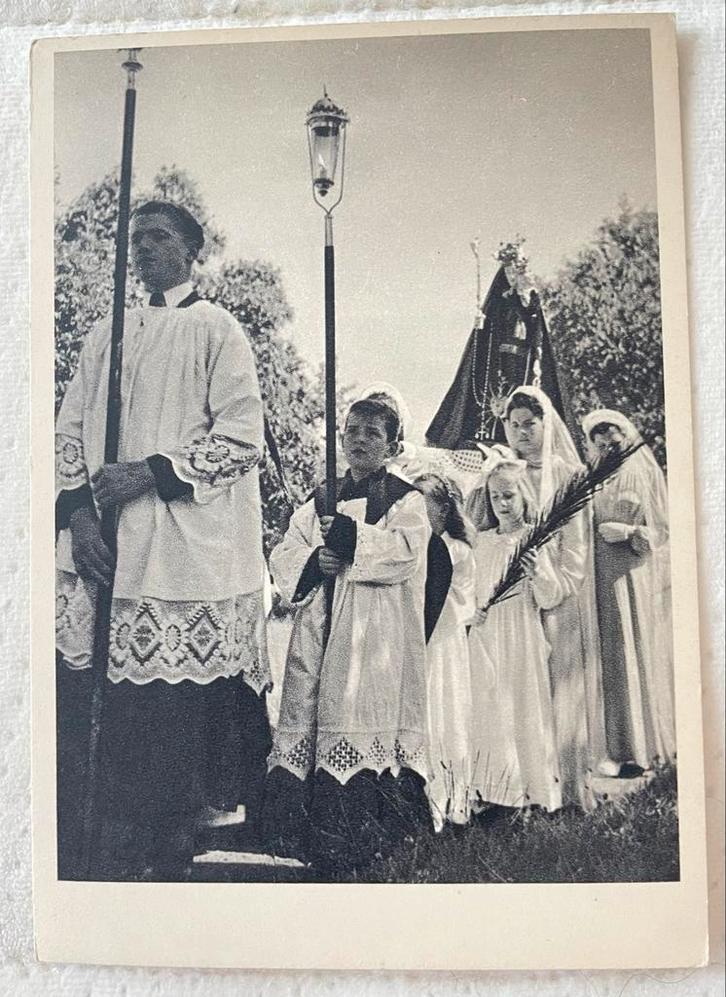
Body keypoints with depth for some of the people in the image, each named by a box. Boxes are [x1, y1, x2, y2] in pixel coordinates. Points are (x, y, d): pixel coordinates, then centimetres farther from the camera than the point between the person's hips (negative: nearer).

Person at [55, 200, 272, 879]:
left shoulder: (216, 331, 3)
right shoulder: (105, 337, 18)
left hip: (188, 551, -4)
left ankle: (171, 847, 10)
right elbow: (68, 430, 13)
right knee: (117, 704, 3)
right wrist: (78, 512, -3)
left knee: (179, 701, -4)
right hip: (105, 547, 4)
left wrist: (149, 472, -13)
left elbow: (242, 437, -6)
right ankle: (128, 841, 17)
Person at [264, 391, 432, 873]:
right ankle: (310, 830, 10)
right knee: (310, 715, 1)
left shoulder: (405, 500, 6)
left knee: (365, 710, -12)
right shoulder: (321, 501, 20)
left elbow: (404, 549, -13)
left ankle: (363, 836, -6)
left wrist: (350, 537, -17)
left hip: (376, 636, -4)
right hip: (320, 633, 5)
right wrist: (314, 561, -10)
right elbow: (283, 556, 11)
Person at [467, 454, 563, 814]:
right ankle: (488, 790, 13)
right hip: (485, 639, 4)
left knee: (523, 708, 0)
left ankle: (529, 788, 10)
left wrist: (538, 574, -25)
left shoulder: (533, 542, -4)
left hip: (521, 640, -4)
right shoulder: (480, 541, 8)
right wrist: (471, 609, -2)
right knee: (487, 709, 5)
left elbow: (551, 599, -7)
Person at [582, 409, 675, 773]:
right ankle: (624, 742, 11)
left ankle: (642, 746, 4)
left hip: (636, 576, -4)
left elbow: (661, 528, -3)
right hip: (606, 577, 4)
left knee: (637, 656, -3)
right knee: (614, 659, 3)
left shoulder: (642, 473, 1)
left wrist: (630, 531, -17)